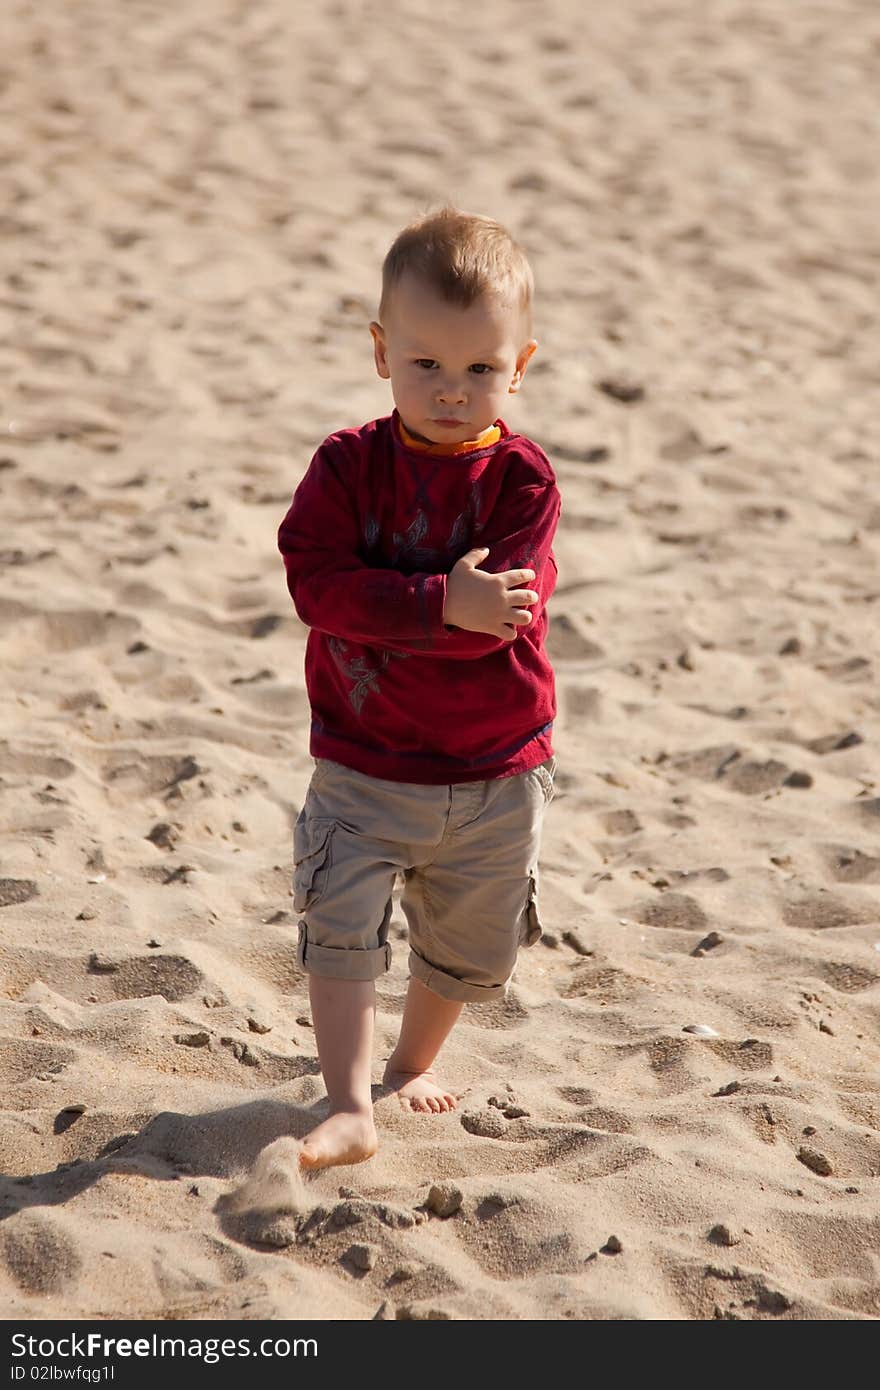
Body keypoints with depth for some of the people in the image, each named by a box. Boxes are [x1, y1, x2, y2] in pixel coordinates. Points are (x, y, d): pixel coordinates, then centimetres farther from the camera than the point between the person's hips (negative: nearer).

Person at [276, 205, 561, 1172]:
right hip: (364, 765, -1)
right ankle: (350, 1109, -9)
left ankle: (415, 1061, 41)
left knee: (470, 945, 16)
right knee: (339, 922, -14)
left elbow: (504, 608, -21)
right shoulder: (348, 466, -7)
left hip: (496, 772, 1)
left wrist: (386, 608, -26)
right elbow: (317, 580, -21)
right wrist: (444, 604, -30)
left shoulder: (522, 477, -9)